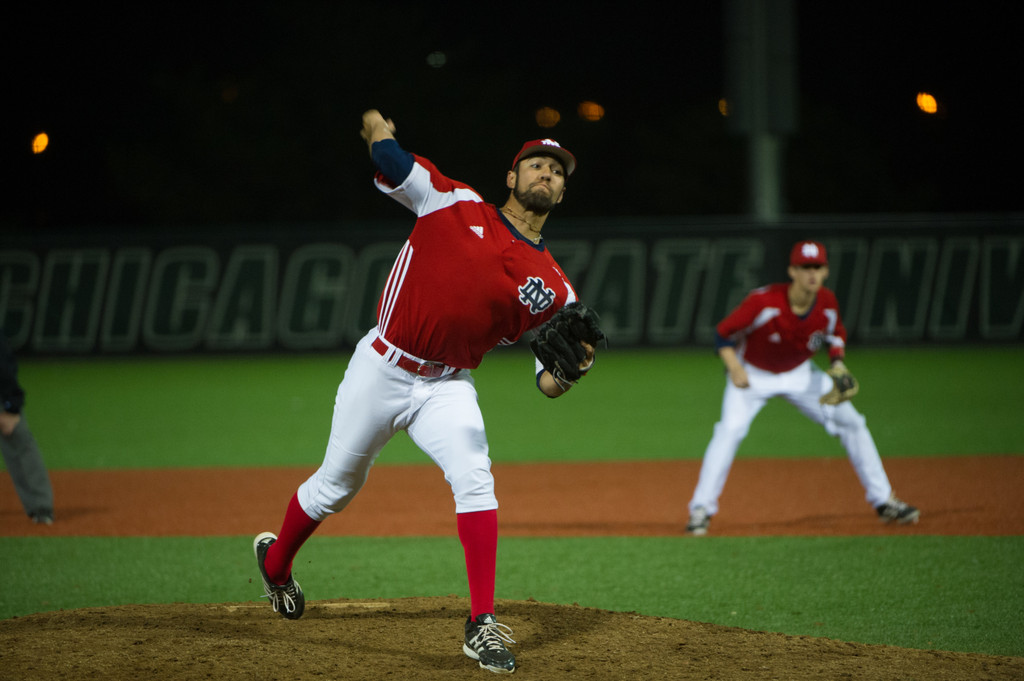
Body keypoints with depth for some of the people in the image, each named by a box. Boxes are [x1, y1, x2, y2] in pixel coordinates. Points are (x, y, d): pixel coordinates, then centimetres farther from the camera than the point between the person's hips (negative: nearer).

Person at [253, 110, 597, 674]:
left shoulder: (553, 288, -1)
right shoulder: (456, 205, -4)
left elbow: (548, 384, -5)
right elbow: (388, 159, 1)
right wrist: (376, 126, -12)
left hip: (446, 387, 1)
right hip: (381, 369, -1)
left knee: (474, 476, -23)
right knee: (337, 484, 12)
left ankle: (483, 624, -21)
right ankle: (275, 561, 43)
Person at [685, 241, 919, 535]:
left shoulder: (828, 304, -19)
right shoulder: (764, 302, -32)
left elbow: (836, 333, 4)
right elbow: (723, 334, -22)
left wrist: (837, 363, -13)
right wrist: (734, 368, -36)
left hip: (800, 375, 4)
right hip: (753, 374, -4)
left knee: (852, 423, -1)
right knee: (730, 430, -26)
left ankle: (883, 501, 12)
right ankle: (701, 509, -17)